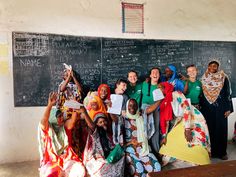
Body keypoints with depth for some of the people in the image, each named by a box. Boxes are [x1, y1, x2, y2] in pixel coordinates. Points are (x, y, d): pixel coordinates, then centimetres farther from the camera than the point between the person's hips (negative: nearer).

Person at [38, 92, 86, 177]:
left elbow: (72, 121, -17)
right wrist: (50, 105, -40)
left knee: (80, 170, -19)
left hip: (66, 158, 3)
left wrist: (76, 111, -36)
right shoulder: (47, 128, -8)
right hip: (51, 160, -2)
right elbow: (44, 120, -28)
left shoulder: (65, 126, 2)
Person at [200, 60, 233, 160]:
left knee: (221, 129, 2)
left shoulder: (224, 78, 1)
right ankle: (209, 151, 15)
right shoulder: (204, 79, 8)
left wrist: (228, 108, -6)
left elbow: (228, 94, -1)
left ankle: (221, 152, 13)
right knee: (209, 129, 4)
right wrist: (201, 107, 7)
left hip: (220, 108, -2)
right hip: (207, 109, 2)